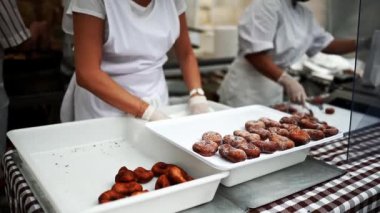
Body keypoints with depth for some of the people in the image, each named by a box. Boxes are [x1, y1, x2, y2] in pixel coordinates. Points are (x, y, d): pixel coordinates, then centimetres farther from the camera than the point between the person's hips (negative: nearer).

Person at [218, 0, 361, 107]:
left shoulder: (304, 14, 11)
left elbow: (326, 44, 18)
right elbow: (253, 53, -24)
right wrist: (286, 80, -30)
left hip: (274, 94, 9)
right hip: (246, 92, -8)